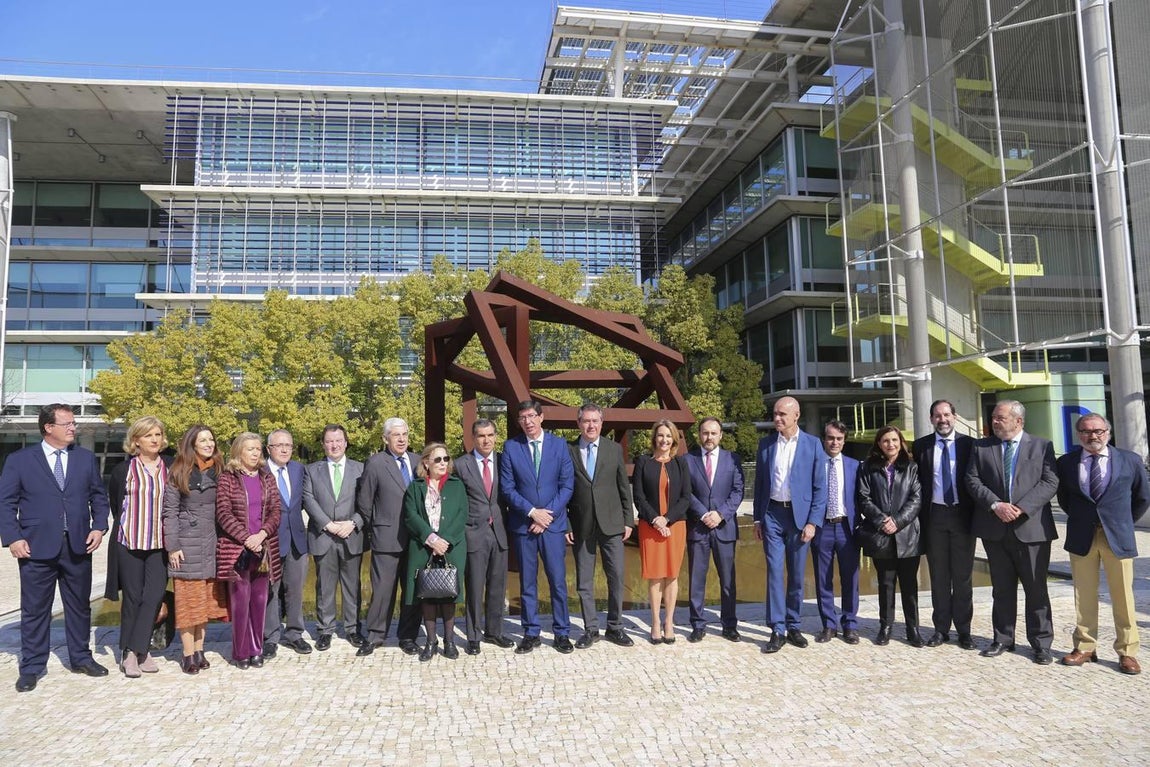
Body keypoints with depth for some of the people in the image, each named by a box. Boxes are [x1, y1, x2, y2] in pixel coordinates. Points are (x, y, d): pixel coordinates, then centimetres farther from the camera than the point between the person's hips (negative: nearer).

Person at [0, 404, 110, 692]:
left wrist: (99, 527, -1)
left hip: (78, 546, 3)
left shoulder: (86, 458, 8)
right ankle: (31, 668, 18)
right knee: (35, 610, 5)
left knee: (80, 606, 12)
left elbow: (99, 496, 11)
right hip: (37, 548, -3)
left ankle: (81, 658, 26)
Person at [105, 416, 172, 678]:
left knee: (154, 596, -6)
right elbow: (115, 504, 9)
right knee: (133, 597, 6)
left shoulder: (171, 468, 3)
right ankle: (129, 652, 17)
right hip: (129, 542, -1)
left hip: (160, 543, 1)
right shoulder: (123, 470, -1)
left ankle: (138, 651, 5)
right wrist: (127, 527, 10)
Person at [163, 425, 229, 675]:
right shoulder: (179, 473, -2)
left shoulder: (219, 471, 8)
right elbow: (170, 511, -4)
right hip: (187, 543, -4)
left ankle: (200, 650, 18)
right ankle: (188, 655, 9)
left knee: (207, 599, 8)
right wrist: (172, 547, -9)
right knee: (188, 598, 1)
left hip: (213, 543, 4)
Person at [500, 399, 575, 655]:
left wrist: (548, 514, -9)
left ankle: (562, 633, 14)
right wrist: (532, 512, -11)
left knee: (558, 580, 2)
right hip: (523, 525, 0)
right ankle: (531, 634, 19)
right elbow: (507, 488, -2)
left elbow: (567, 485, 0)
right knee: (527, 583, 8)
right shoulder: (510, 447, 1)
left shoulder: (559, 445, 2)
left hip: (553, 523, 0)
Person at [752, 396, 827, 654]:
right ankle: (778, 630, 3)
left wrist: (813, 522, -7)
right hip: (772, 515, 1)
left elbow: (820, 487, -1)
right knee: (774, 572, -2)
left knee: (796, 574, 7)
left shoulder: (813, 444, -1)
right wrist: (757, 519, 7)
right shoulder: (766, 443, 6)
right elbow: (759, 483, 9)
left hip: (799, 515, -1)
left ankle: (793, 626, 21)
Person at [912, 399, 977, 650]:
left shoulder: (968, 444, 1)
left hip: (962, 514, -1)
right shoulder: (921, 446, 4)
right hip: (934, 515, 1)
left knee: (963, 575, 5)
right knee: (938, 576, 7)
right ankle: (941, 628, 16)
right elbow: (917, 482, 5)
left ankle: (964, 630, 16)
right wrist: (922, 515, 0)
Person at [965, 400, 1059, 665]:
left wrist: (1022, 508, -17)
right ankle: (1003, 639, 22)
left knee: (1036, 589, 5)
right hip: (995, 529, 2)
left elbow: (1050, 482, -6)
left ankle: (1041, 644, 16)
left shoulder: (1042, 446, 2)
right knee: (1002, 589, 12)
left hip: (1032, 527, -2)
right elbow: (973, 480, 1)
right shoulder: (981, 447, 7)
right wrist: (995, 505, -14)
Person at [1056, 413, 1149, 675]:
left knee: (1123, 596, 4)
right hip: (1081, 537, 1)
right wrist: (1079, 518, 10)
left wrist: (1124, 523, 10)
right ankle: (1084, 647, 16)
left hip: (1118, 537, -1)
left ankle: (1127, 652, 15)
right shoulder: (1066, 462, 1)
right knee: (1084, 595, 7)